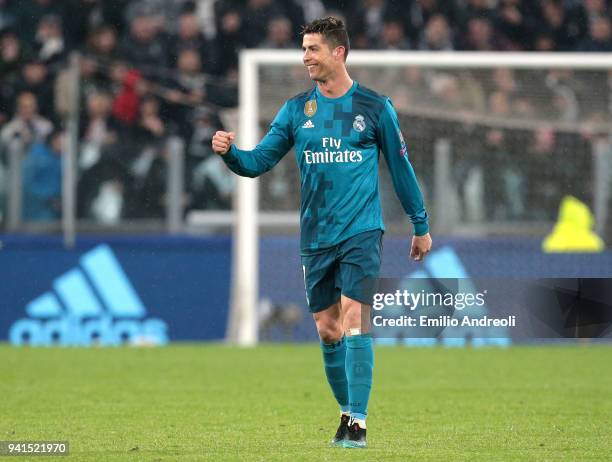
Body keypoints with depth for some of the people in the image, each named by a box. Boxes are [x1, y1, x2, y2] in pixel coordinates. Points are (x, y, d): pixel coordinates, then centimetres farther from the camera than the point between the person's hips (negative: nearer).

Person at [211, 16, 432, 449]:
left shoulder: (375, 108, 0)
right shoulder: (296, 110, 7)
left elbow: (401, 166, 8)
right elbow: (258, 161, 5)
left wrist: (421, 226, 11)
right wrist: (230, 152, -17)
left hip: (361, 232, -4)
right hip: (316, 236, 4)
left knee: (353, 317, -16)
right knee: (327, 329, 6)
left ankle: (358, 423, -17)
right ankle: (348, 412, 24)